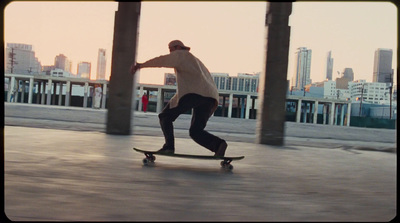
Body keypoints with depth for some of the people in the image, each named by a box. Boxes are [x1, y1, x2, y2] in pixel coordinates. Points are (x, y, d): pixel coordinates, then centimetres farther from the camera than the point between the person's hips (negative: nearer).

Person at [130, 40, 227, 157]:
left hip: (194, 93, -8)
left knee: (165, 116, 6)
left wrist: (140, 65, 0)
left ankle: (169, 146, -9)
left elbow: (161, 61, 1)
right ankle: (218, 144, -15)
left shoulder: (181, 54, 15)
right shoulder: (195, 61, 39)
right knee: (195, 131, 10)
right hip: (211, 97, 8)